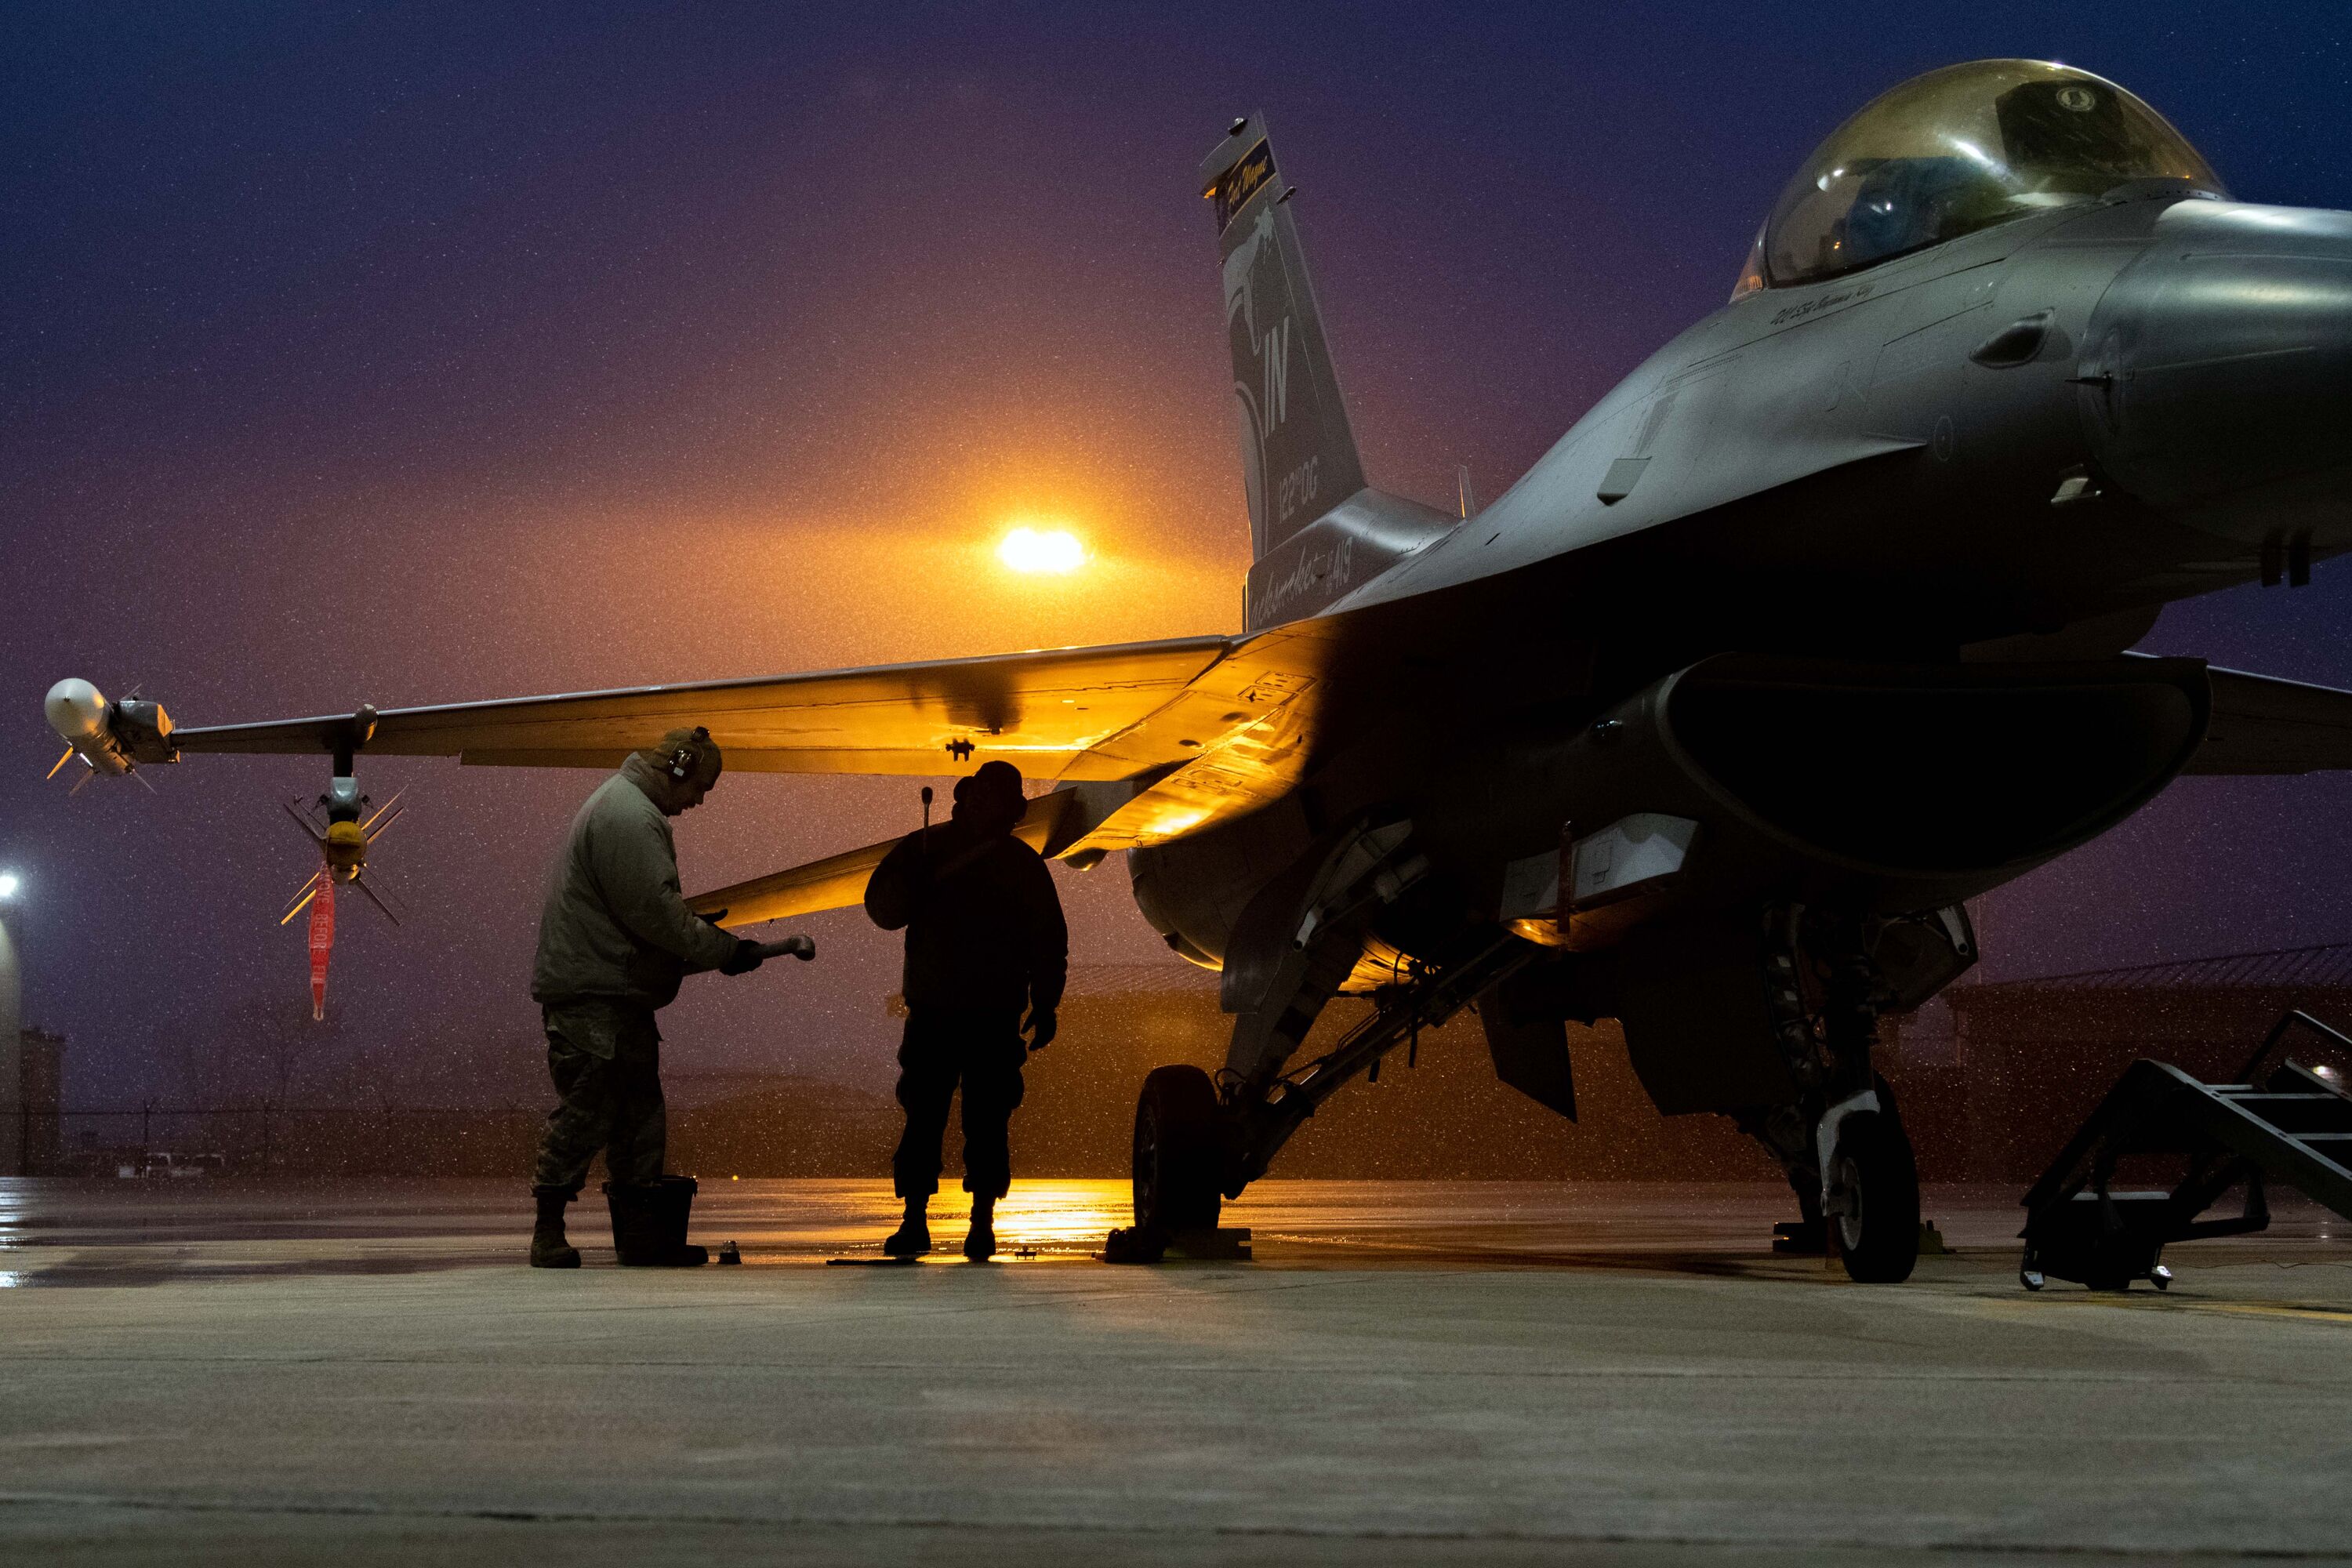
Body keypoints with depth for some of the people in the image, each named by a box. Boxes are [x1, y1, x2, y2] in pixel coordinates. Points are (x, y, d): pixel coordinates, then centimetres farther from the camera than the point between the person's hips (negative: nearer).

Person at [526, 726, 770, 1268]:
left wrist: (709, 942, 13)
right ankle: (549, 1233, -3)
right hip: (591, 994, -11)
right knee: (585, 1112, -9)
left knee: (639, 1113, 11)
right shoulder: (629, 817, -16)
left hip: (619, 996, 11)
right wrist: (724, 951, -14)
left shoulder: (631, 808, 20)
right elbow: (654, 910, -21)